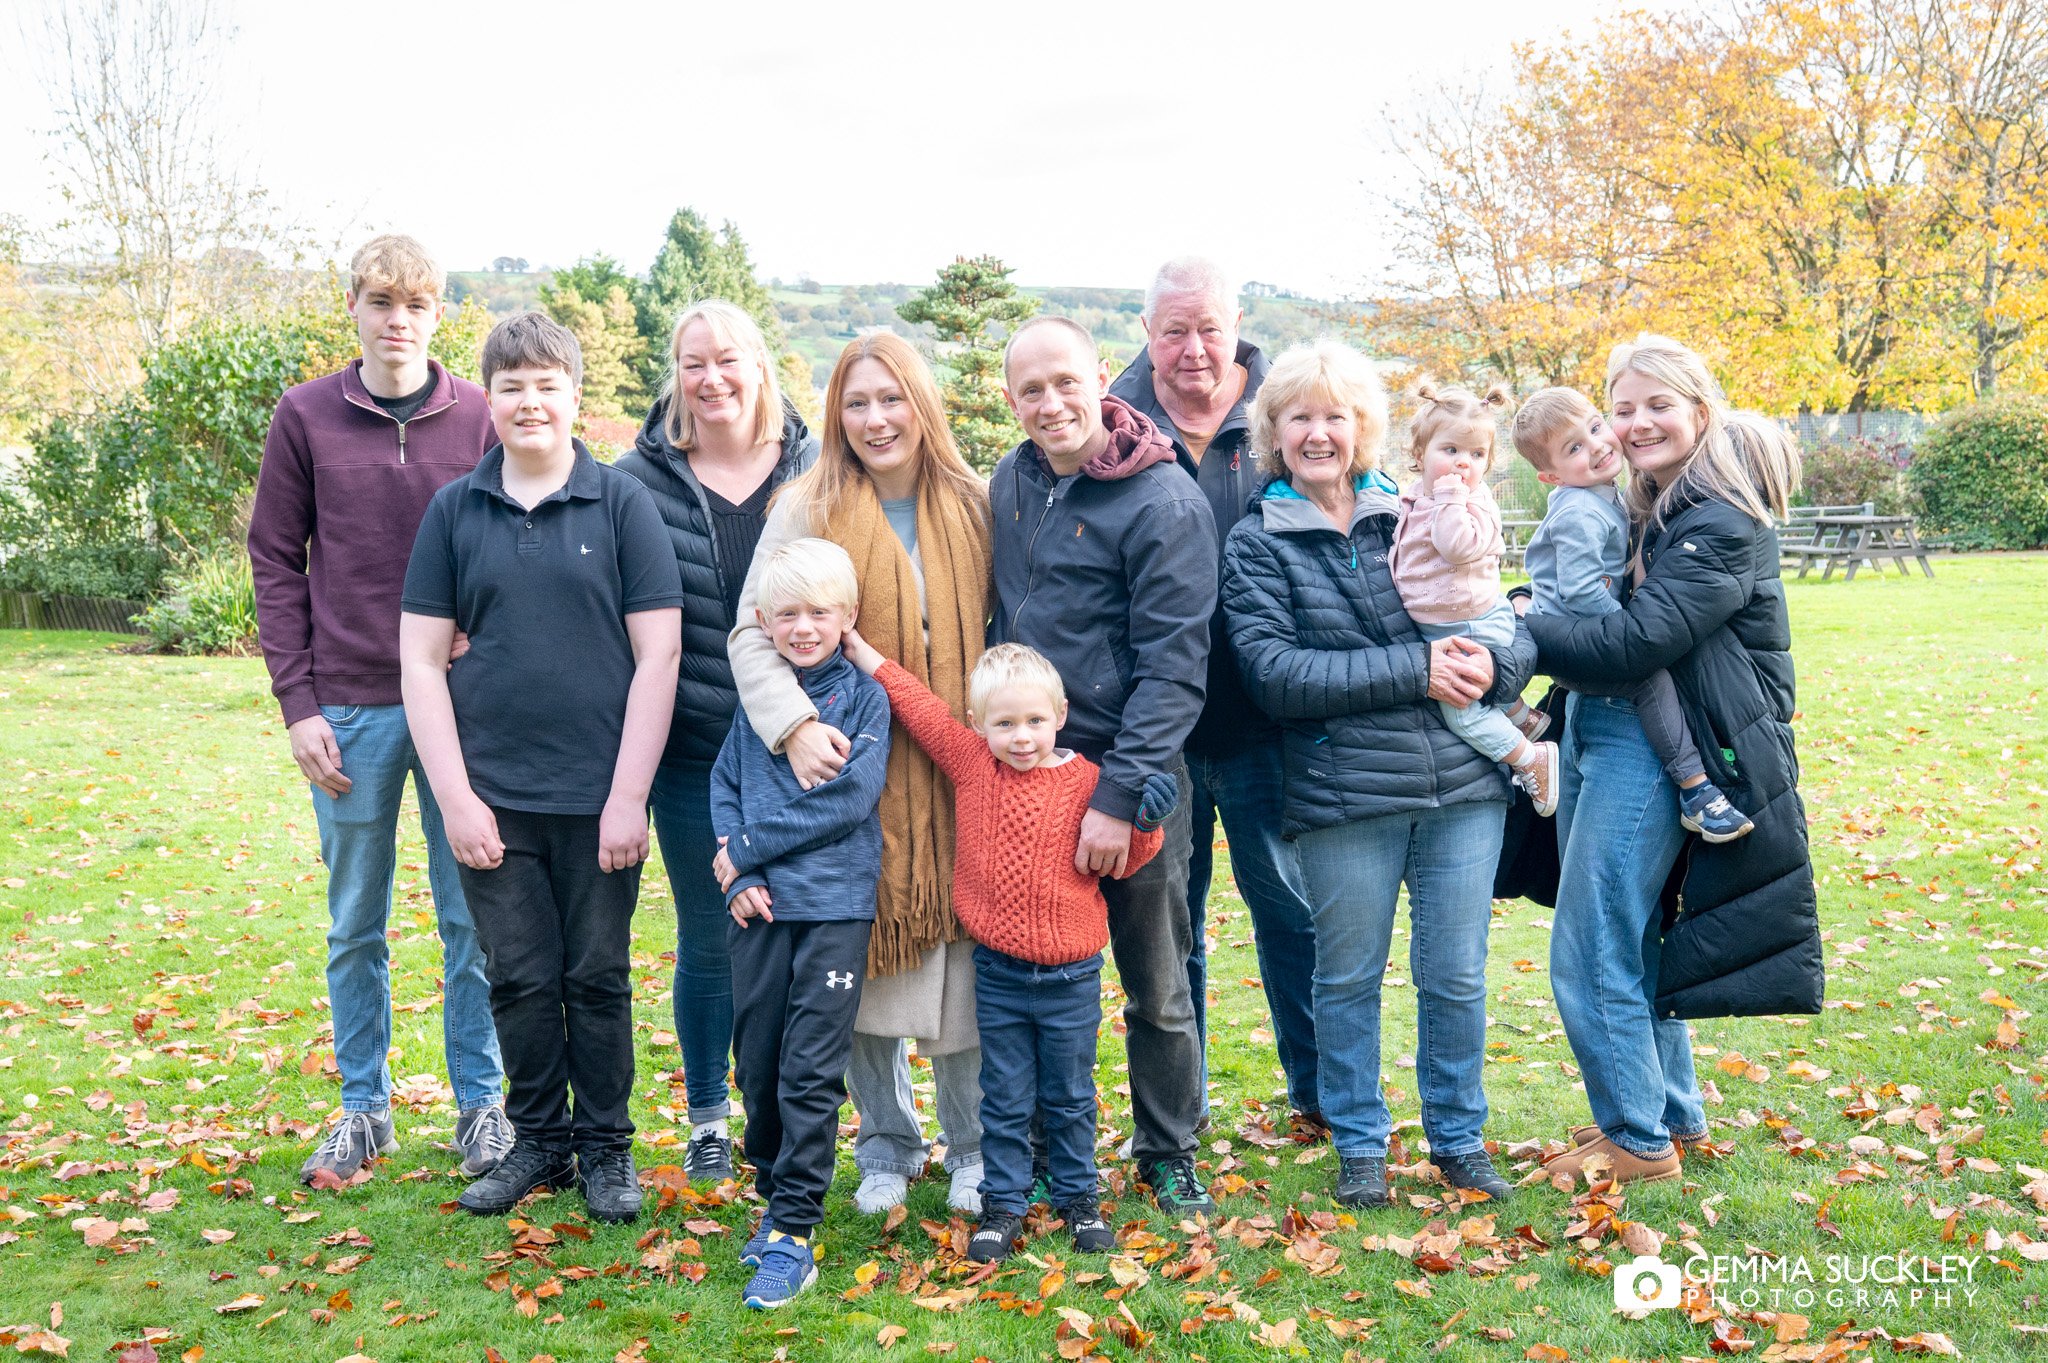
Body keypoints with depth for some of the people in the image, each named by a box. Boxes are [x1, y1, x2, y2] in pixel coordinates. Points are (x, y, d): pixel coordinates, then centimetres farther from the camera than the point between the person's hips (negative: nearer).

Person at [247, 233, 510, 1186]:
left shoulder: (481, 418, 2)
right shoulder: (306, 417, 3)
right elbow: (275, 561, 4)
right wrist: (298, 701, -3)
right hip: (350, 709, 1)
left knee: (474, 918, 7)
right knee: (355, 924, 11)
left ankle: (481, 1104, 21)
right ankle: (364, 1108, 25)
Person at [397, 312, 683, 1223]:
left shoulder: (621, 502, -1)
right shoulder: (454, 509, 4)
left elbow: (657, 652, -3)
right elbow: (422, 659, 4)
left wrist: (628, 796, -8)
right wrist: (456, 797, -3)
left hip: (598, 796, -1)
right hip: (494, 797, 2)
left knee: (598, 979, 8)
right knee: (519, 979, 10)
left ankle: (605, 1148, 25)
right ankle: (539, 1140, 28)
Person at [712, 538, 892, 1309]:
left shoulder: (865, 696, -1)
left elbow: (851, 798, -11)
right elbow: (724, 783, 9)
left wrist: (747, 847, -9)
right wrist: (739, 875, -7)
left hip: (835, 904, -3)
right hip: (760, 901, 4)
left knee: (811, 1070, -3)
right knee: (757, 1063, 10)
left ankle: (794, 1232, 3)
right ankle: (776, 1194, 28)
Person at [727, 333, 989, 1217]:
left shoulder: (972, 508, 5)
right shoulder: (807, 510, -2)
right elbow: (754, 632, -9)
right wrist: (796, 724, -24)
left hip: (955, 777, 1)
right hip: (852, 773, -1)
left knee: (961, 968, 4)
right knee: (862, 968, 7)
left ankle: (973, 1148, 25)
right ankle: (887, 1144, 29)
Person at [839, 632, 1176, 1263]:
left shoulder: (1084, 780, -7)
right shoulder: (971, 762, -2)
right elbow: (920, 707, 1)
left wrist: (1143, 824, -19)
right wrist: (860, 650, 0)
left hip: (1070, 976, -1)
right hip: (998, 974, 1)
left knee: (1069, 1096, 14)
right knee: (1004, 1098, 11)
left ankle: (1078, 1196, 31)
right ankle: (1003, 1204, 23)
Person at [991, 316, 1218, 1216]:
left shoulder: (1165, 501, -13)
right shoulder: (1011, 483, 6)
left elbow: (1174, 665, -16)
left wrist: (1120, 796, -21)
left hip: (1133, 776, -5)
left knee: (1157, 989, 10)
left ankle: (1168, 1155, 29)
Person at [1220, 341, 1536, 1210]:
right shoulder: (1257, 544, 1)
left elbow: (1509, 624, 12)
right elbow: (1273, 673, -12)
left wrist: (1490, 663, -12)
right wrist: (1413, 671, -16)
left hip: (1463, 786, 3)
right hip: (1343, 796, -2)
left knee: (1457, 978, 11)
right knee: (1348, 981, 10)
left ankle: (1459, 1137, 31)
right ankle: (1359, 1145, 30)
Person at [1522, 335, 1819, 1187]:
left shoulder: (1723, 523, -15)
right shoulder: (1647, 511, 14)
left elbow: (1635, 643, -23)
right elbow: (1580, 606, 13)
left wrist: (1517, 629, -16)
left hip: (1648, 755, -9)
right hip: (1597, 737, 9)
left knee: (1590, 960, -4)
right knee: (1631, 948, 18)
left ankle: (1639, 1142, 12)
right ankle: (1674, 1116, 34)